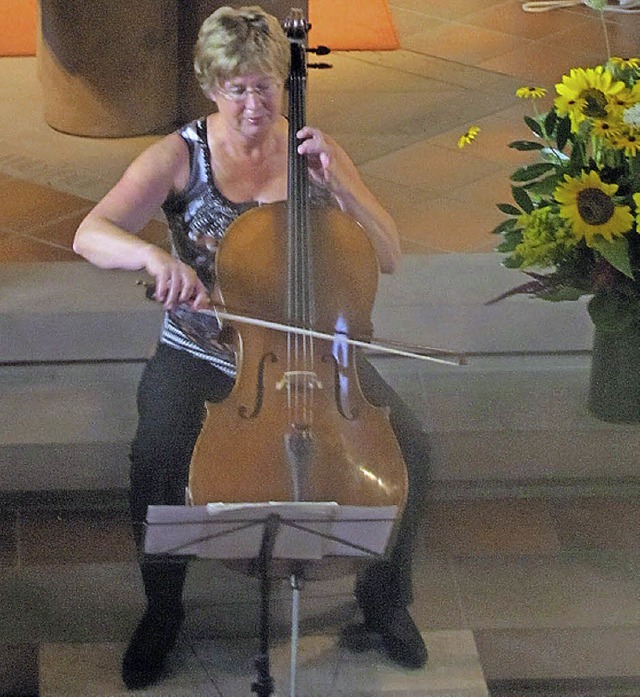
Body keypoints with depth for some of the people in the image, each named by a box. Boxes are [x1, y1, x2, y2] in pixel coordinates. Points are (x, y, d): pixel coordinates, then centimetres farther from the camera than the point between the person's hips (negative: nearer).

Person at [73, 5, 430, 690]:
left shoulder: (315, 152, -2)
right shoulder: (179, 157, -8)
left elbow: (389, 258, -5)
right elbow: (90, 234, -20)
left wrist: (338, 183, -20)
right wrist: (153, 254, -42)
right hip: (202, 353, -2)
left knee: (409, 445, -19)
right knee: (156, 459, -31)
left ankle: (385, 596, 8)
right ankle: (162, 611, -3)